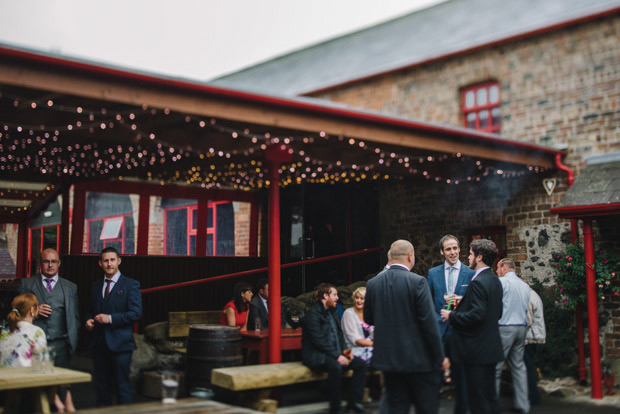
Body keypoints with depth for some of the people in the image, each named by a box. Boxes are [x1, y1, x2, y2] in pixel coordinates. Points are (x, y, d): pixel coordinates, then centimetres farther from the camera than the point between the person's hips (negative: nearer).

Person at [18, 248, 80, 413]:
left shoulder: (71, 287, 16)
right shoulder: (26, 284, 14)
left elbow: (75, 317, 15)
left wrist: (72, 340, 3)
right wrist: (35, 311, -6)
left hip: (60, 343, 0)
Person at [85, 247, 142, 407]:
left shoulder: (131, 285, -4)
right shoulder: (95, 286, 14)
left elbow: (136, 313, -12)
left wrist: (110, 318, -18)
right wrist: (88, 320, 2)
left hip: (120, 344, -5)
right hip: (99, 344, 5)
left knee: (122, 385, -1)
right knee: (101, 385, 11)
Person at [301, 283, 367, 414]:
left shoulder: (332, 312, 17)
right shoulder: (313, 314, -11)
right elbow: (318, 341, -19)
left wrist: (344, 352, 3)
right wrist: (337, 356, -22)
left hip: (335, 353, 9)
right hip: (316, 355, -9)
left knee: (361, 364, -7)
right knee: (336, 366, -36)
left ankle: (354, 401, 0)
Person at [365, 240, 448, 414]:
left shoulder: (372, 283, 0)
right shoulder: (417, 282, -14)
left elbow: (368, 318, 10)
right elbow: (429, 323, -15)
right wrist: (440, 357, -7)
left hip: (388, 358, 4)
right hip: (419, 359, -4)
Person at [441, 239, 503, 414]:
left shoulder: (478, 282, -18)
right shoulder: (495, 280, 11)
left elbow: (477, 314, -26)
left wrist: (452, 316, -13)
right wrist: (461, 306, 19)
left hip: (477, 351, -10)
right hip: (491, 347, 10)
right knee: (490, 396, 17)